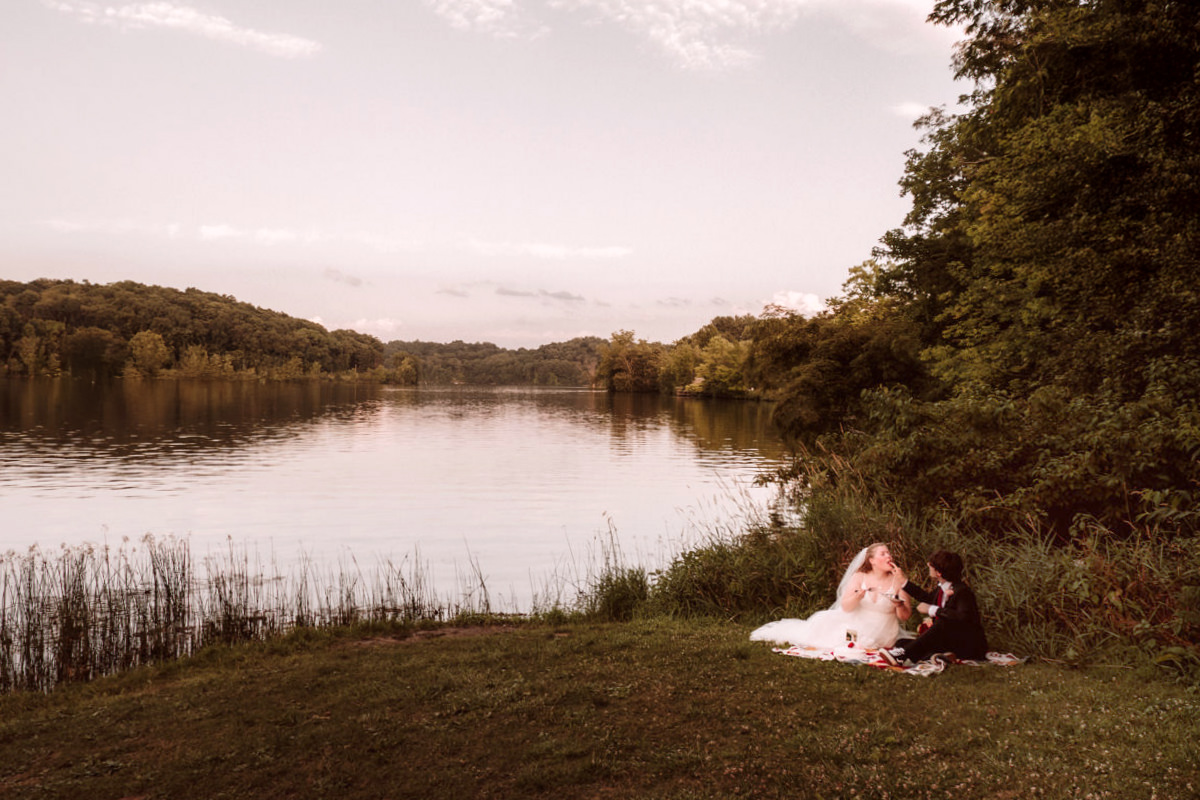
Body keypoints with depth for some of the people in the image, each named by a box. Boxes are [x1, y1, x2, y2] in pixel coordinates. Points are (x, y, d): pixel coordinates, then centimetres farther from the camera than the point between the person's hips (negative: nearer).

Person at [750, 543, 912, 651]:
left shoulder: (896, 580, -1)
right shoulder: (859, 577, 1)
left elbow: (905, 616, -4)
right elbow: (845, 607, -8)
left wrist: (899, 590, -19)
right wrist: (859, 595, -28)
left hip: (880, 634, -2)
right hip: (855, 626, 2)